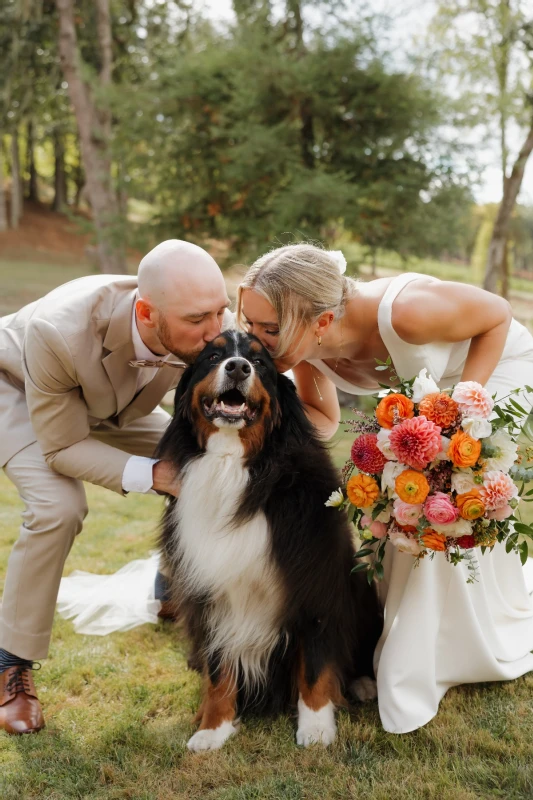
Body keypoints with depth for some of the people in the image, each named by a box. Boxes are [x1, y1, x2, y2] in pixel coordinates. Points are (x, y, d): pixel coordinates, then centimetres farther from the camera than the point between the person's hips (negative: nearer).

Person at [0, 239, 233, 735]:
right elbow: (63, 446, -31)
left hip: (116, 398, 5)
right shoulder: (57, 332, -45)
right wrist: (155, 475, -41)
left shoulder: (216, 330, -33)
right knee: (58, 507, -28)